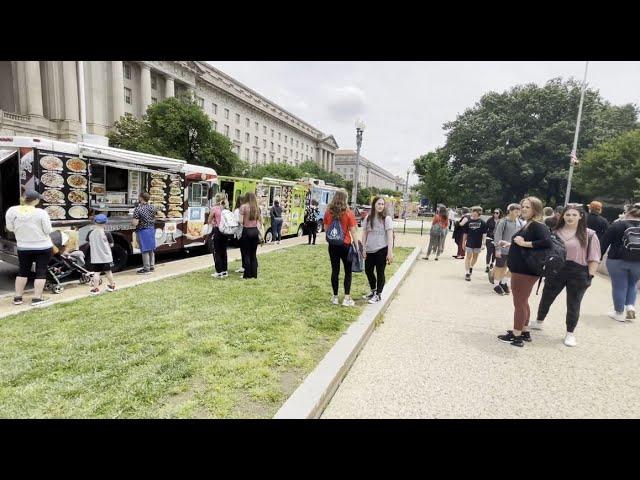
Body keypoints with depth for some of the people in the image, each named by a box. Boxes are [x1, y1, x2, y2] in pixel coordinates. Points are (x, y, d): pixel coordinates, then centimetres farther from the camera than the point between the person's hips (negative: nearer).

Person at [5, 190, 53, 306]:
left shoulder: (12, 210, -7)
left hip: (23, 248, 4)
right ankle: (37, 298, 2)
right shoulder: (41, 213, -18)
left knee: (23, 272, 17)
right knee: (41, 272, 4)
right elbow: (48, 230, -13)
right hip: (43, 247, -4)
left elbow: (10, 228, 2)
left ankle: (17, 297, 22)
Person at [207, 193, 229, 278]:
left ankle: (219, 272, 2)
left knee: (217, 252, 2)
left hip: (217, 231, -6)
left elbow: (209, 221, -2)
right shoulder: (225, 209, 5)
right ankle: (225, 271, 17)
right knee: (223, 251, 13)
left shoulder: (214, 209, -10)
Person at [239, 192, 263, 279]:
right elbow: (261, 221, 7)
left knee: (247, 254, 4)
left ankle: (247, 274, 8)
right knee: (253, 254, 12)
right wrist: (260, 231, 15)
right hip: (255, 231, 5)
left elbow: (241, 221, -12)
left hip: (246, 231, -4)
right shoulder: (257, 208, 7)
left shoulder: (243, 207, -7)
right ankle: (254, 274, 16)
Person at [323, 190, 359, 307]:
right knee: (348, 271, 8)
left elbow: (326, 228, 10)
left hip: (332, 245, 3)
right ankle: (347, 298, 7)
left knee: (335, 270, 11)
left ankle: (335, 297, 18)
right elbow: (353, 231, -9)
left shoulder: (328, 212, 0)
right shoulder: (348, 213, -10)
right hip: (345, 245, -3)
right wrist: (356, 245, -4)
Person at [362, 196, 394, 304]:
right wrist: (363, 249, 4)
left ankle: (378, 294, 19)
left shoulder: (386, 218, -6)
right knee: (368, 270, 12)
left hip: (381, 250, -4)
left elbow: (390, 235, -10)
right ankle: (373, 290, 34)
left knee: (380, 272, 4)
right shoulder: (368, 218, 6)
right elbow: (364, 234, 9)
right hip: (370, 250, 5)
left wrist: (390, 252, -16)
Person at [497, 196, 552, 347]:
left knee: (519, 303, -1)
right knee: (523, 302, 19)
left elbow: (547, 242, -31)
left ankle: (516, 336, 9)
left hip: (525, 271, -11)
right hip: (521, 269, 11)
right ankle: (524, 332, 32)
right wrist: (512, 244, 12)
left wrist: (524, 243, -25)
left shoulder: (538, 225, -16)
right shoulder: (528, 224, 14)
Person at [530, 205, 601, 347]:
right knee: (546, 298, 14)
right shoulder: (555, 232, 2)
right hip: (555, 271, 2)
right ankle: (538, 322, 35)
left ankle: (570, 333, 23)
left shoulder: (589, 235, -5)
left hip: (578, 274, -2)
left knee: (573, 305, 8)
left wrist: (590, 276, -9)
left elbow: (594, 258, -4)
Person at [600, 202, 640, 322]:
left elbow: (605, 242, -6)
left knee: (619, 286, 5)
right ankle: (630, 306, 9)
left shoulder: (617, 225, -6)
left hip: (617, 260, -3)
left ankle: (619, 313, 14)